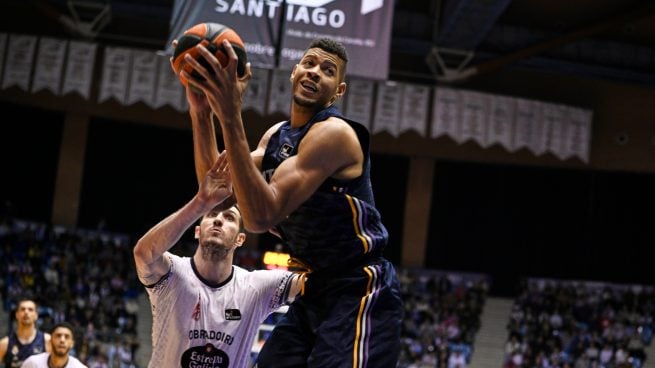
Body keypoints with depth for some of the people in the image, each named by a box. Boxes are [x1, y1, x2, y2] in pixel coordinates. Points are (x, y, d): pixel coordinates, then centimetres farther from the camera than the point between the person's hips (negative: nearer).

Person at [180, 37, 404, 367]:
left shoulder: (334, 133, -18)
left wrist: (230, 116, -33)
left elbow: (261, 216, -28)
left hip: (359, 291, -9)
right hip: (315, 289, 9)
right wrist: (201, 110, -4)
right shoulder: (276, 135, 11)